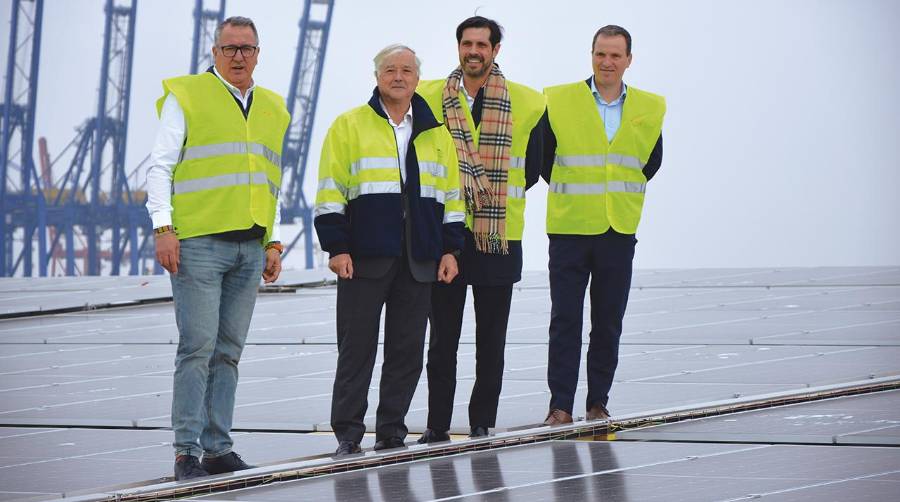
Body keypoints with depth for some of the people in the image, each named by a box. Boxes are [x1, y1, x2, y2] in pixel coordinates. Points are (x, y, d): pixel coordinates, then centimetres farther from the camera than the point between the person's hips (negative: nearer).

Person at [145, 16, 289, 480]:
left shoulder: (272, 109, 18)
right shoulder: (185, 96, 1)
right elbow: (160, 167, -2)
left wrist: (274, 242, 14)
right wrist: (164, 228, -12)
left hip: (250, 249, 5)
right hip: (198, 244, -5)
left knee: (228, 352, 7)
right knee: (198, 347, -10)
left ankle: (217, 447, 10)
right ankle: (186, 450, -7)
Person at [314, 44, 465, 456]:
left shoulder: (436, 134, 14)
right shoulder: (349, 127, 3)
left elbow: (452, 196, 18)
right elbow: (330, 193, 0)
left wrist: (450, 249, 9)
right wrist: (336, 248, -7)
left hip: (418, 263, 3)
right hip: (364, 259, -3)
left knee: (407, 348, 4)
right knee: (356, 347, -2)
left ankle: (391, 430, 11)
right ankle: (348, 433, 3)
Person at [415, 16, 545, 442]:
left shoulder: (527, 104, 3)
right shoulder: (427, 98, 3)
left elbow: (532, 169, 11)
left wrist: (502, 198, 4)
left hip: (499, 236, 0)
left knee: (491, 338, 5)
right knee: (442, 337, 3)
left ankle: (482, 422, 13)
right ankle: (437, 423, 7)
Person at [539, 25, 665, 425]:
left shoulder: (649, 109, 5)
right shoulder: (558, 102, -2)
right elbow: (541, 156, 9)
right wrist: (568, 192, 10)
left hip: (619, 232, 2)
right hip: (569, 229, -2)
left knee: (608, 324, 6)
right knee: (565, 320, -3)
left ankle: (598, 403, 15)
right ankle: (560, 405, -1)